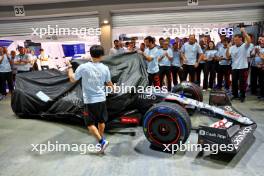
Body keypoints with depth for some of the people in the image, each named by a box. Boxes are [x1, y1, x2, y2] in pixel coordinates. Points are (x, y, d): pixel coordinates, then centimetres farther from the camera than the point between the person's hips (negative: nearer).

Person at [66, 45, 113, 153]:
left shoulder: (83, 67, -14)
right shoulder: (105, 68, -6)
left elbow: (72, 79, -1)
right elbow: (108, 83, 8)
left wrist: (69, 67, 15)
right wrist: (112, 87, 31)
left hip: (89, 100, -3)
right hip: (101, 99, 4)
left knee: (90, 124, 8)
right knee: (101, 121, 20)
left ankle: (102, 141, 0)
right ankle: (101, 139, 35)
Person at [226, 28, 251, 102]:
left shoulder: (244, 46, -4)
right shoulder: (232, 48, 7)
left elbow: (249, 41, -26)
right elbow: (228, 57, 1)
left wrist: (244, 32, -24)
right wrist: (227, 48, -11)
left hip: (243, 67, -4)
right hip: (234, 68, 5)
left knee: (242, 83, 2)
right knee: (234, 82, 11)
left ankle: (242, 96, 14)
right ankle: (235, 95, 24)